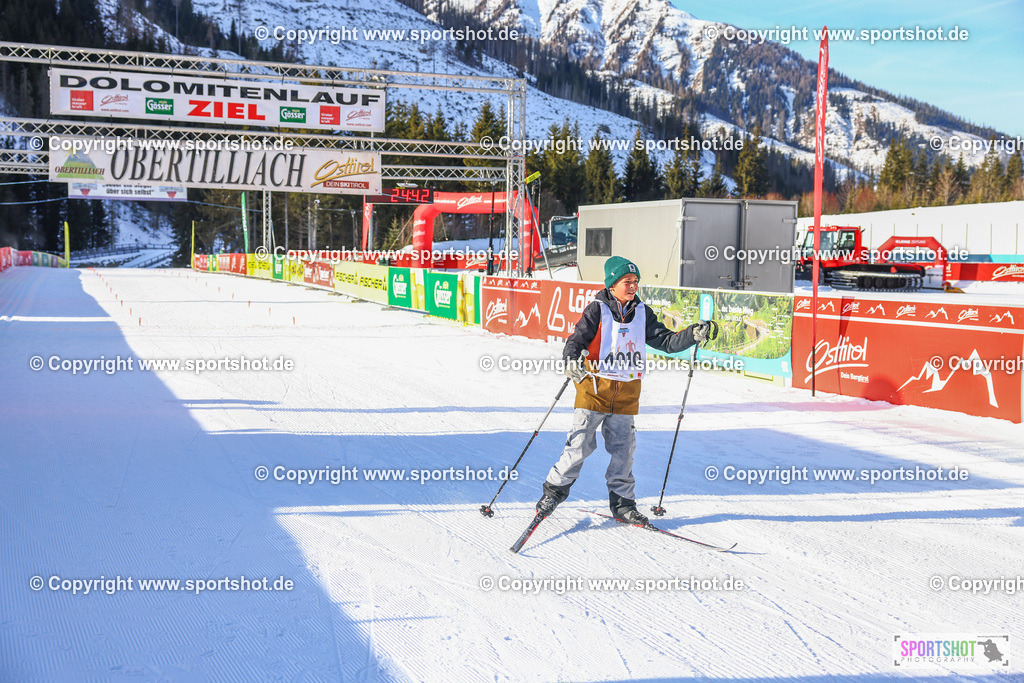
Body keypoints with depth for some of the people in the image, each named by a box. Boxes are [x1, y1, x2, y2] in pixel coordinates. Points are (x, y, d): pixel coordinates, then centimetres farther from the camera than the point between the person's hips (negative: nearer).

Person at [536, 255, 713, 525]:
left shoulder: (642, 313, 8)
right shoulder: (597, 310, -6)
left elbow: (666, 341, 10)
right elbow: (576, 340, -11)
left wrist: (693, 334, -5)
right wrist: (572, 361, -32)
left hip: (626, 393, 4)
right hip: (595, 386, -4)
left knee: (623, 449, 7)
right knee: (580, 444, -4)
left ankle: (622, 503, 19)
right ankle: (555, 489, 14)